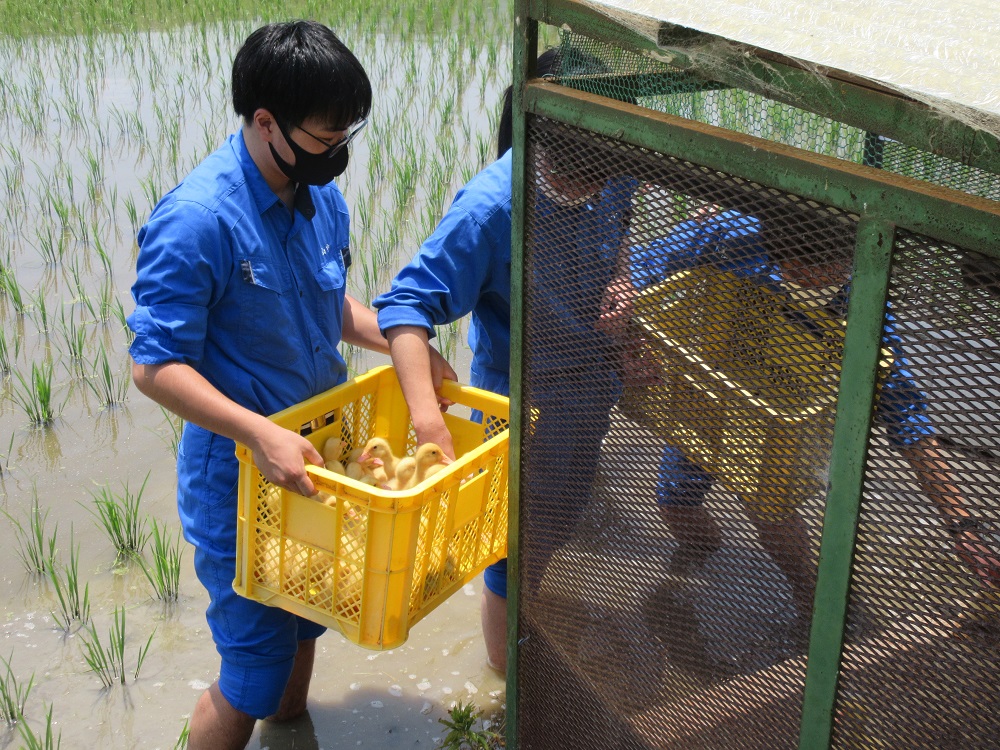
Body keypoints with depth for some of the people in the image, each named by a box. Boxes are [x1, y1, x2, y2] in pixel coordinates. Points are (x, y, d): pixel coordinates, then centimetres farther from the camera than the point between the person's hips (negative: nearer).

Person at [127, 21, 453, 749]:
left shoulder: (322, 198, -1)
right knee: (253, 670, 4)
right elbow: (156, 366, -25)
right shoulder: (196, 220, -25)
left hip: (314, 455, 8)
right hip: (239, 478, -7)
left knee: (303, 628, 26)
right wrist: (262, 434, -35)